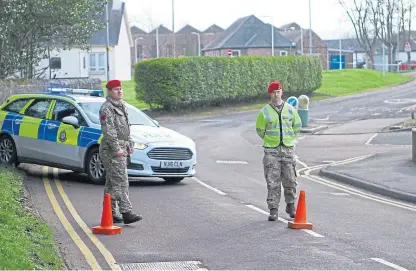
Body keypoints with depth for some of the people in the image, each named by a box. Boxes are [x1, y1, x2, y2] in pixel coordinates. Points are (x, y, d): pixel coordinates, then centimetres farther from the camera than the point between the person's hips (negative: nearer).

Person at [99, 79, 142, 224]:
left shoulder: (122, 106, 18)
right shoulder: (106, 108, -13)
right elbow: (109, 131, -19)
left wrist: (130, 144, 19)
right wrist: (116, 149, -22)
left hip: (121, 148, 10)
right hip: (112, 150, -10)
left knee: (111, 182, 12)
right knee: (120, 181, -13)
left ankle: (110, 213, 16)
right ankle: (126, 213, -17)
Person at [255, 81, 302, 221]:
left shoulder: (290, 109, 4)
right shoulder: (264, 112, -3)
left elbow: (297, 125, 17)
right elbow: (260, 130, 8)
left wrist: (289, 139, 13)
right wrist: (270, 141, 10)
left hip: (288, 149, 2)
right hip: (271, 151, -2)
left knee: (290, 180, 7)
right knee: (273, 182, -3)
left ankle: (291, 206, 23)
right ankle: (273, 210, 2)